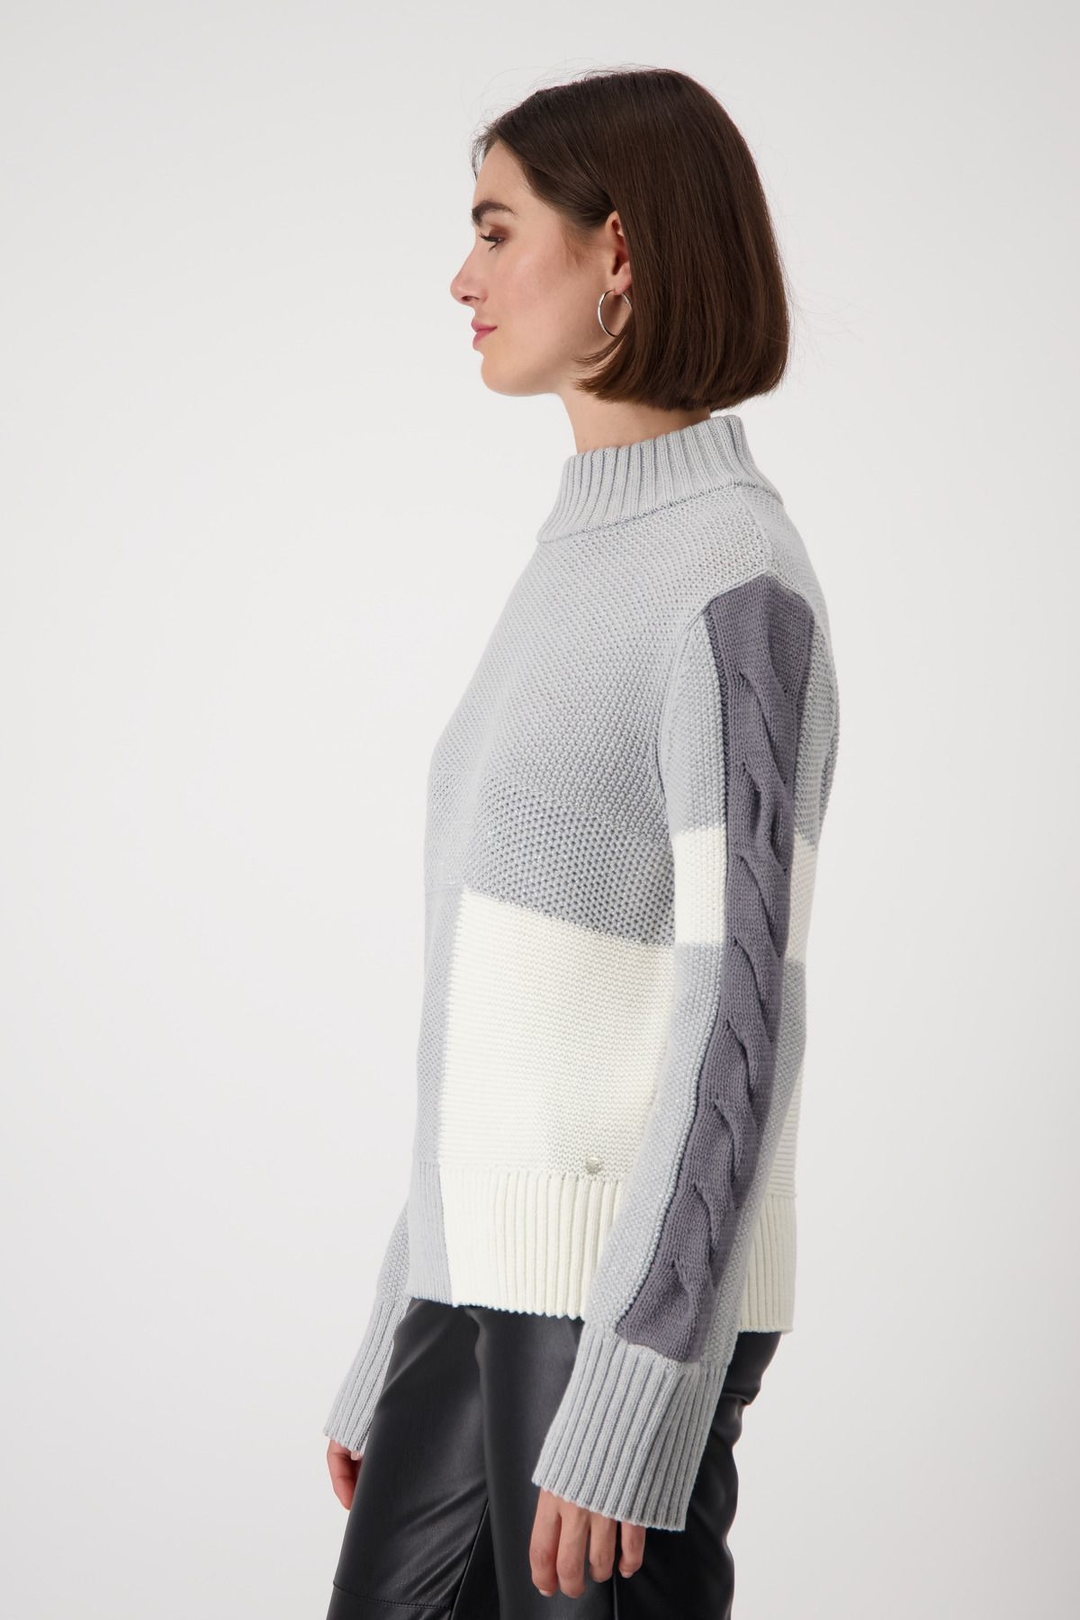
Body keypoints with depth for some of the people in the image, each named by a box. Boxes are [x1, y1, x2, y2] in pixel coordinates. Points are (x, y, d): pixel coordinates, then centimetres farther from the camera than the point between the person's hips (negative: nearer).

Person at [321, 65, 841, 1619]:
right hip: (494, 1263, 8)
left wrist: (629, 1391, -22)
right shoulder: (585, 557, 15)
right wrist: (397, 1346, 19)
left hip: (631, 1284, -8)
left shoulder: (734, 581, -12)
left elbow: (741, 1012, -18)